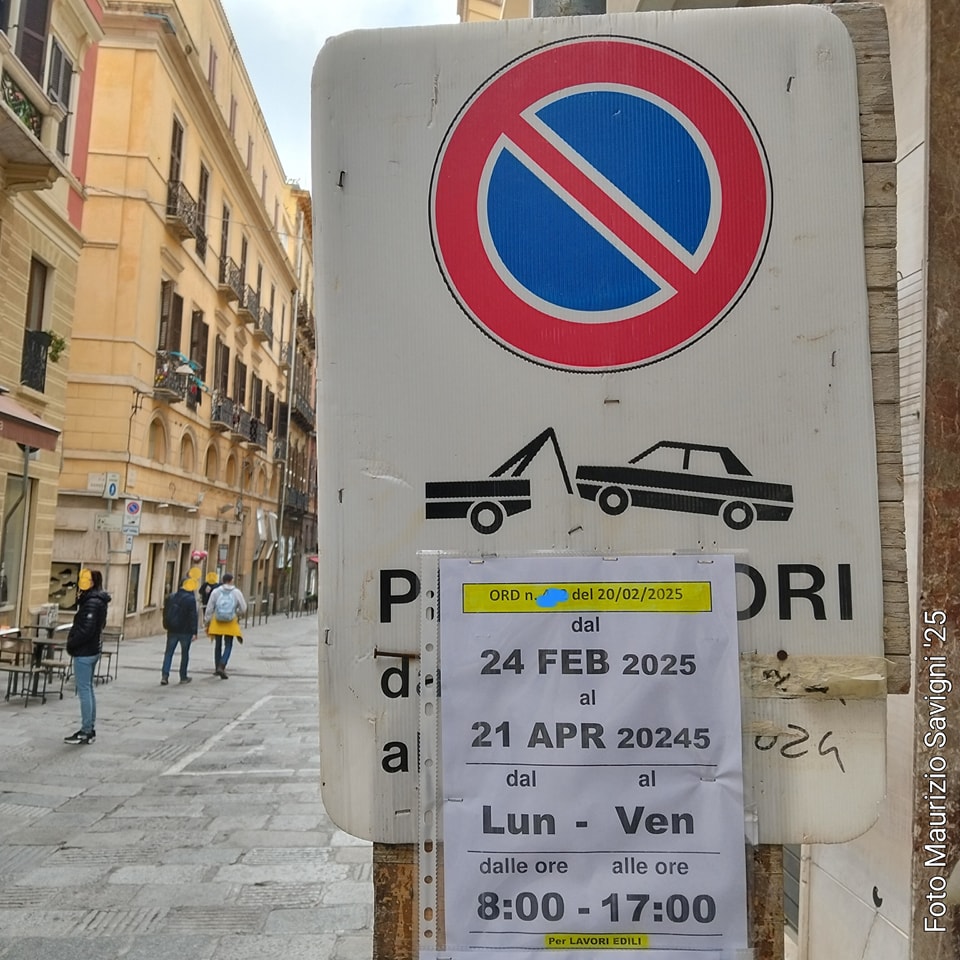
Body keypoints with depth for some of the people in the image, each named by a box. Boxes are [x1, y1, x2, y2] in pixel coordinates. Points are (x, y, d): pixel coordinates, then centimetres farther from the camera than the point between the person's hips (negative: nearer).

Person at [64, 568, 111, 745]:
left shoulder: (91, 603, -20)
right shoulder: (98, 601, 10)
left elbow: (86, 630, -23)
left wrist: (71, 644, -12)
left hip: (84, 652, -10)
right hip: (92, 650, 10)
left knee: (84, 691, -3)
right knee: (88, 690, 15)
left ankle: (85, 733, 2)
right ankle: (90, 729, 23)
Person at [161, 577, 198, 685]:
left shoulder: (171, 597, 5)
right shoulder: (191, 599, -13)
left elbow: (165, 612, 13)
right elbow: (193, 616, -14)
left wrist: (166, 626, 21)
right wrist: (194, 632, -12)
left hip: (172, 630, 4)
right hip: (185, 631, -4)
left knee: (168, 653, 9)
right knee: (185, 654, 7)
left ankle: (164, 676, -1)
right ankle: (183, 677, 13)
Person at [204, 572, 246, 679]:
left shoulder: (216, 591, -2)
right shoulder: (237, 592, -5)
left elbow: (209, 608, -1)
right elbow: (243, 608, -1)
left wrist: (207, 622, 7)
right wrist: (237, 615, 19)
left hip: (217, 622, 2)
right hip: (231, 623, -2)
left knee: (218, 645, 16)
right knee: (228, 646, 4)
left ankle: (217, 667, 25)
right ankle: (221, 666, -14)